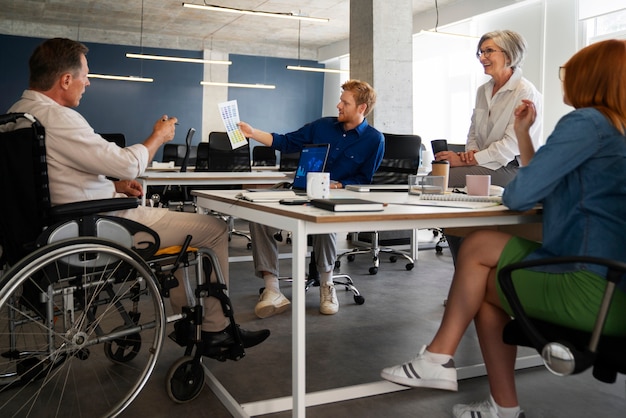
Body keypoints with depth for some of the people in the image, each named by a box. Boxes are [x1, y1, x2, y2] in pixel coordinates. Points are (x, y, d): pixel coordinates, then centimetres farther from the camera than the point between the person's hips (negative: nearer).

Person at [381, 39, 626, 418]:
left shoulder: (586, 122, -10)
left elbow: (519, 195, -15)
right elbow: (545, 186, 21)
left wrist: (507, 189, 8)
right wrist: (523, 133, 20)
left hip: (594, 288, -9)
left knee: (479, 246, 3)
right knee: (486, 285, 15)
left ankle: (439, 358, 12)